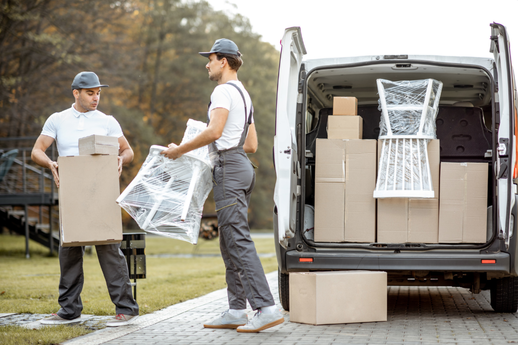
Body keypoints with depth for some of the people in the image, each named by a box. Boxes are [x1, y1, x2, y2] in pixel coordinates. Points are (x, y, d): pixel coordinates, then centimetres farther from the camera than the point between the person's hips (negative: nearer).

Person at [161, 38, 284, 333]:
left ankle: (267, 308, -21)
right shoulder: (244, 94, 25)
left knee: (239, 242, -15)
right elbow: (252, 145, 26)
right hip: (242, 164, 11)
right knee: (231, 244, 11)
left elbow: (214, 132, -21)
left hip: (229, 168, -11)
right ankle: (237, 311, 12)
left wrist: (180, 149, -13)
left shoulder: (224, 90, -7)